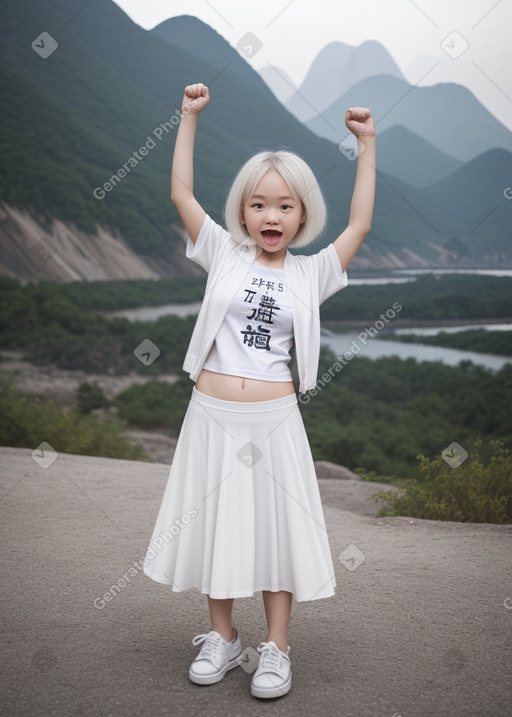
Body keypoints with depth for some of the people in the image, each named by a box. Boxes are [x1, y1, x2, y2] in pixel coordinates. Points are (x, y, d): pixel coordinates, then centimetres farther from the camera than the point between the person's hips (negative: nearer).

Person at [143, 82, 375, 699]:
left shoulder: (311, 273, 4)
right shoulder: (223, 252, 3)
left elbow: (360, 224, 2)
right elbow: (181, 194, 0)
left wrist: (366, 144, 1)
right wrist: (189, 117, -2)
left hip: (274, 419, 0)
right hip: (213, 415, 1)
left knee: (277, 527, 6)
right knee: (216, 525, 11)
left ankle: (276, 647, 21)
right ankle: (222, 638, 29)